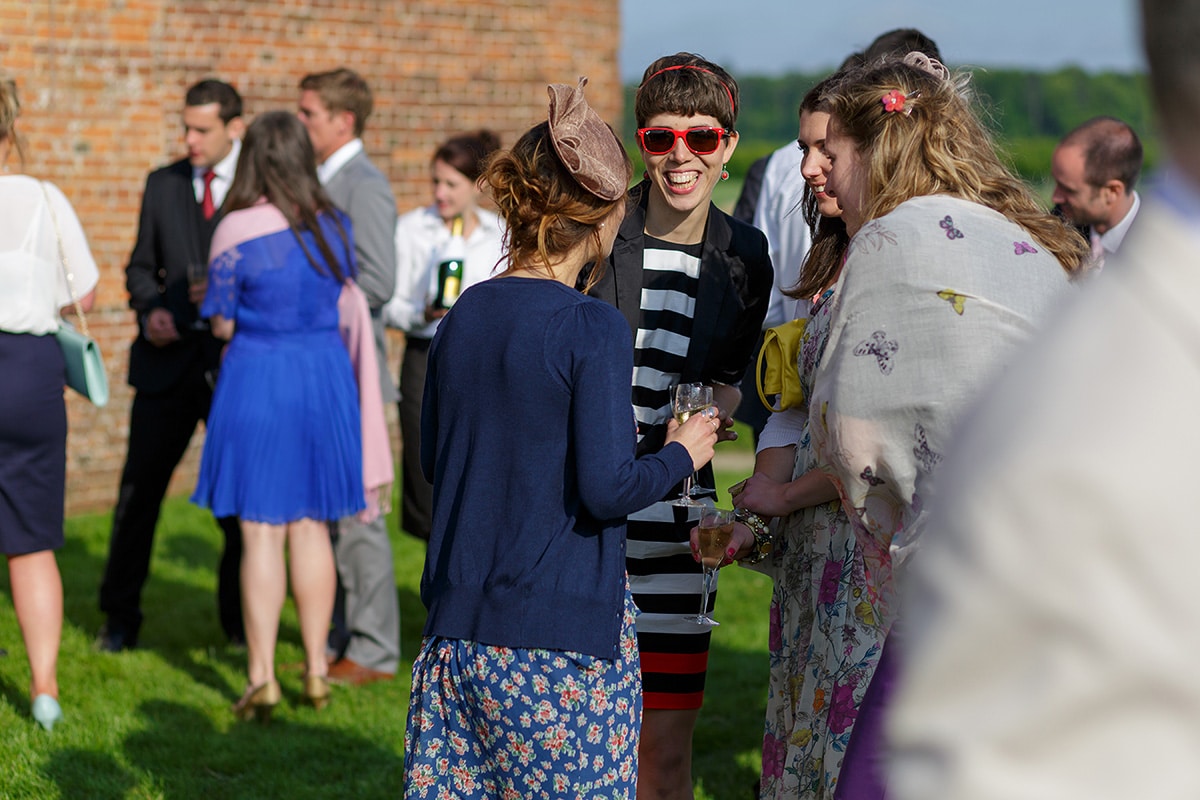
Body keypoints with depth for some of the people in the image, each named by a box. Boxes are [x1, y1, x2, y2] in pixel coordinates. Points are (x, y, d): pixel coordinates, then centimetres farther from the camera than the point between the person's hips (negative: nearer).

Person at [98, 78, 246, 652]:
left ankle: (241, 618, 19)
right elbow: (141, 267, 17)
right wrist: (151, 308, -3)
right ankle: (120, 619, 14)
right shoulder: (162, 185, 10)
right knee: (139, 488, 2)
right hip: (170, 357, 3)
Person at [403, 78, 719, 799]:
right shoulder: (594, 329, -14)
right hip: (561, 628, -6)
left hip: (463, 624, 6)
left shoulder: (464, 316, 6)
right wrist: (682, 453, 1)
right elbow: (605, 490, -16)